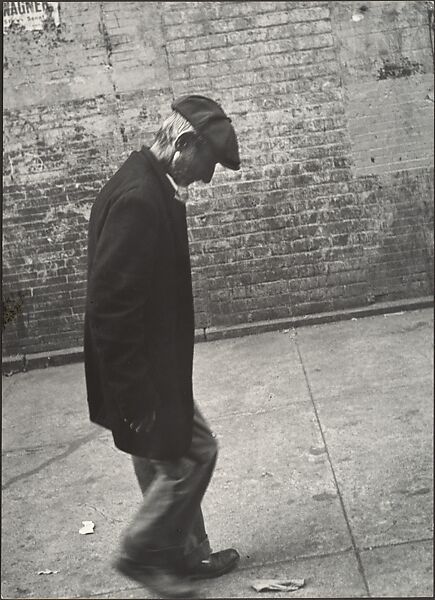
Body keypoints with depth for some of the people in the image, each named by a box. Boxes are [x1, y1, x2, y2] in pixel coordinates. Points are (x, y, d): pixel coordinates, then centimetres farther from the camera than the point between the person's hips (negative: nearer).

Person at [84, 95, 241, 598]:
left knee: (168, 461, 19)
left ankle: (186, 555, 34)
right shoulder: (137, 199, -24)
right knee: (195, 452, 2)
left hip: (151, 366, 10)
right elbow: (110, 307, -27)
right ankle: (140, 552, 17)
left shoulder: (148, 188, 9)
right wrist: (136, 398, -24)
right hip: (141, 374, -10)